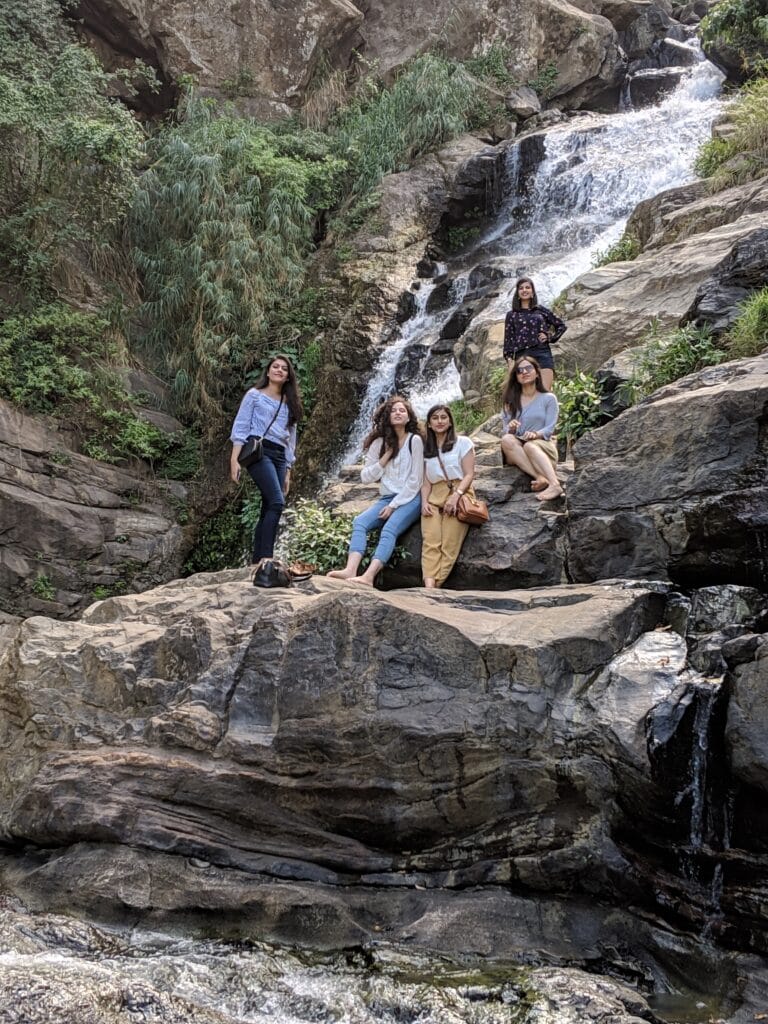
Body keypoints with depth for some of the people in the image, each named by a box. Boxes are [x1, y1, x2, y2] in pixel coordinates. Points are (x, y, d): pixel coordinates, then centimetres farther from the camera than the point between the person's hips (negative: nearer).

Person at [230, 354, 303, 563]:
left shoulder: (290, 404, 22)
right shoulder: (254, 395, 7)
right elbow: (240, 426, 0)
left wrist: (288, 471, 16)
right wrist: (235, 459, -11)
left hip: (279, 457, 6)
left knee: (267, 510, -1)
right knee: (277, 502, -22)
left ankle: (256, 561, 0)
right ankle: (266, 557, -25)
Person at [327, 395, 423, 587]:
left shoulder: (414, 440, -3)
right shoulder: (379, 442, 11)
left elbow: (415, 481, -7)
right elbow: (365, 477, 7)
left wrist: (394, 505, -12)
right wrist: (386, 456, -3)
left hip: (410, 499, -5)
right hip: (386, 498, 5)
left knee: (389, 530, -32)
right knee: (360, 522, -24)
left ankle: (368, 576, -50)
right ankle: (350, 570, -44)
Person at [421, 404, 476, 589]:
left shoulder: (462, 442, 10)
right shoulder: (426, 449, 22)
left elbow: (469, 475, 0)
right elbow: (426, 481, 15)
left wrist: (456, 495, -16)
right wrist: (424, 501, -4)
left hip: (458, 495, -3)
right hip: (434, 499, 3)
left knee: (449, 544, -23)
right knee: (430, 542, -23)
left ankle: (432, 588, -35)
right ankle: (429, 586, -41)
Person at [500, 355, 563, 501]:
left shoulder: (548, 398, 8)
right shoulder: (511, 401, 15)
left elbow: (549, 429, -3)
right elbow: (505, 430, 7)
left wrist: (536, 434, -25)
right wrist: (511, 429, -18)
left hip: (542, 448, -2)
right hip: (516, 452, 2)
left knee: (530, 446, -38)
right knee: (506, 439, -32)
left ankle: (554, 484, -56)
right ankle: (540, 477, -46)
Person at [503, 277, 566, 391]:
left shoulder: (541, 310, 17)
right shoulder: (511, 315, 16)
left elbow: (561, 325, 24)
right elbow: (508, 339, 9)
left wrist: (550, 337, 8)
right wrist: (509, 358, -3)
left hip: (542, 354, 0)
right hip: (521, 356, 0)